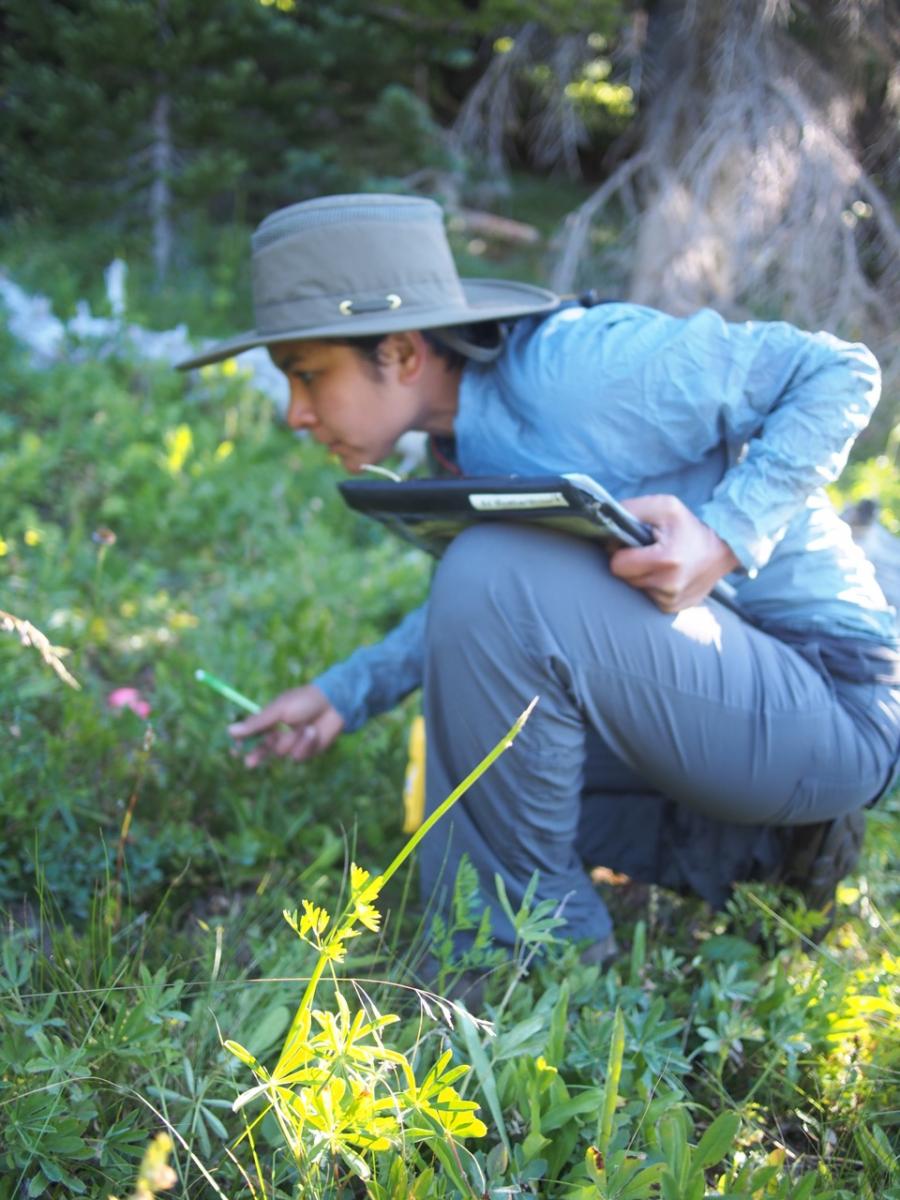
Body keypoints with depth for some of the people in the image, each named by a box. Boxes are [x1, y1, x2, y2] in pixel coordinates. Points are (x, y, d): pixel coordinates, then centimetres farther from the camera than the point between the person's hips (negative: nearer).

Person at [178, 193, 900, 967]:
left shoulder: (577, 366, -22)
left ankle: (518, 947, -11)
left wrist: (723, 538, -29)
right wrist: (344, 695, 11)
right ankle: (768, 845, 12)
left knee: (494, 580, -27)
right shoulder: (463, 440, 5)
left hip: (835, 698, -10)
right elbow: (466, 614, 19)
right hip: (736, 695, 10)